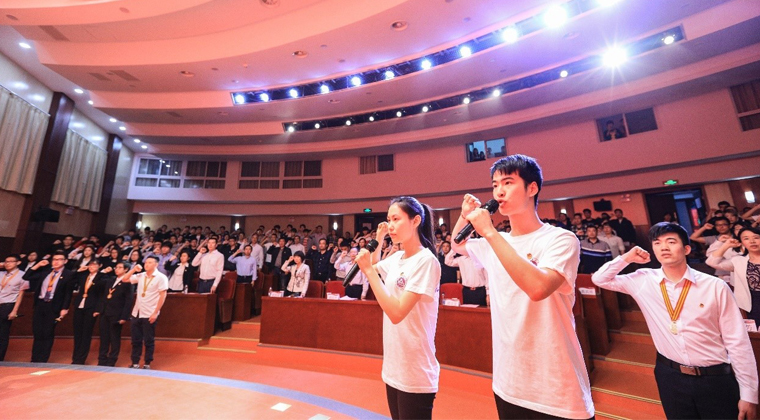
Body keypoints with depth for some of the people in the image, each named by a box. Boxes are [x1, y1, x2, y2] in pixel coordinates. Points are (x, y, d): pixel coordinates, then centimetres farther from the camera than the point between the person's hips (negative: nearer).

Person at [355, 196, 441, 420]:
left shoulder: (426, 261, -20)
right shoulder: (396, 258, 2)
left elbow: (397, 313, -26)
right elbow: (374, 268, 21)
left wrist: (369, 270, -24)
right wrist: (378, 241, 6)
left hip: (415, 373, -7)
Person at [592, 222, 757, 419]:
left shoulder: (716, 287, -10)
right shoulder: (643, 280, -5)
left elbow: (738, 342, -5)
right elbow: (600, 279, 3)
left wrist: (748, 394, -3)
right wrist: (625, 258, -8)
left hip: (716, 379, -1)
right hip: (670, 375, 2)